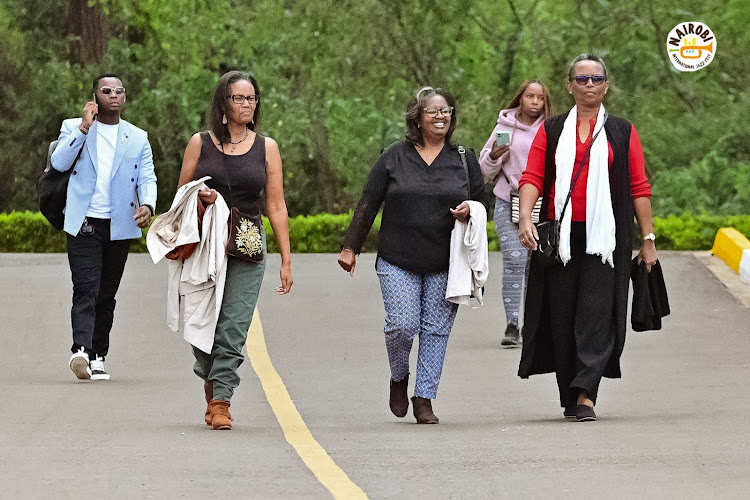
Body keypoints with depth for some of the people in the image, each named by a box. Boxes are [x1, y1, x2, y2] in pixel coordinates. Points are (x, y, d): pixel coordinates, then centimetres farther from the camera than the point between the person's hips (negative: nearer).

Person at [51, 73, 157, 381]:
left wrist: (147, 205, -16)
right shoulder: (73, 128, 8)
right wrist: (84, 128, -12)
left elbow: (147, 178, 4)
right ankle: (81, 350, -30)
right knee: (86, 290, -17)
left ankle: (97, 357, 14)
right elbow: (59, 163, -7)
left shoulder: (138, 138, 13)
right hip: (84, 224, -3)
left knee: (106, 295, 8)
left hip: (119, 226, 3)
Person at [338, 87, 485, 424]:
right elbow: (367, 205, 7)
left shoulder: (464, 160, 8)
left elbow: (482, 201, 16)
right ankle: (399, 378, 18)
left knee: (436, 330, 0)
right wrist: (350, 247, 5)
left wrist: (470, 211, -8)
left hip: (446, 265, 2)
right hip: (398, 261, -2)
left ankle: (424, 399, 10)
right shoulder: (394, 158, 4)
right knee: (403, 325, -11)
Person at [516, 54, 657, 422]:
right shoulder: (551, 130, 11)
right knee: (561, 314, 3)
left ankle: (585, 394, -20)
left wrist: (648, 239, 4)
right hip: (560, 236, 2)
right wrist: (525, 218, -15)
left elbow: (639, 188, 8)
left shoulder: (622, 132, 10)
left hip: (604, 236, -2)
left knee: (596, 313, -12)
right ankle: (569, 397, 14)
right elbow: (532, 178, 2)